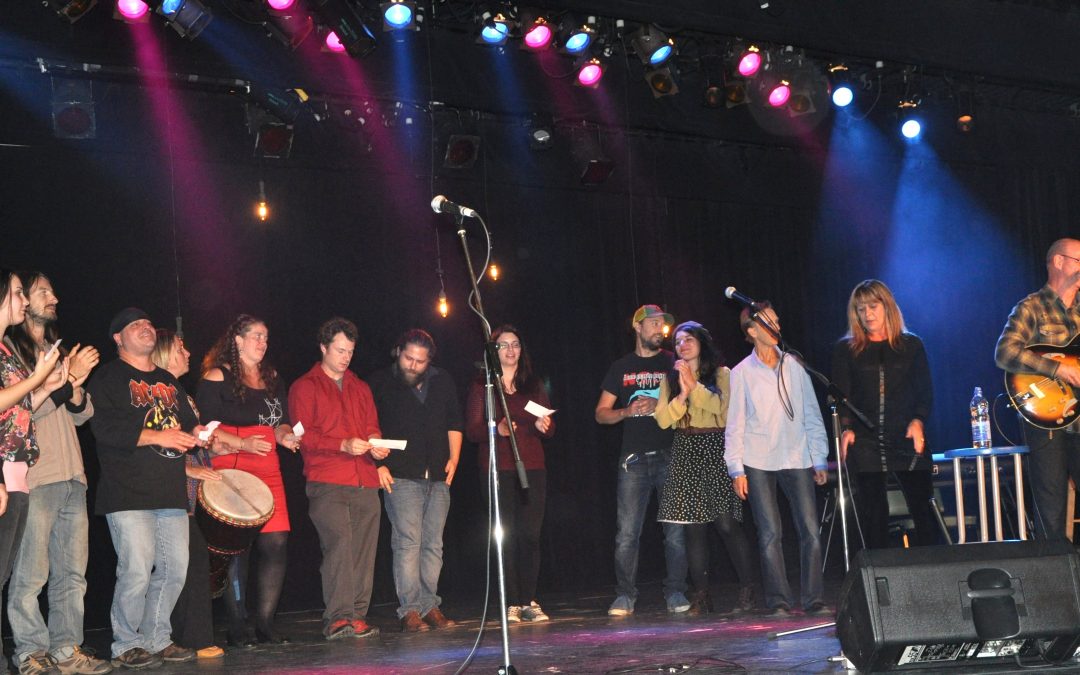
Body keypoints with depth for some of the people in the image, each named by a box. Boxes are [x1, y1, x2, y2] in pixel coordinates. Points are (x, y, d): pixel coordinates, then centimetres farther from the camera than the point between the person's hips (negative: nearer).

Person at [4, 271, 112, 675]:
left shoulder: (57, 351, 23)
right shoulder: (10, 349, -1)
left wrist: (76, 385, 0)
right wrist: (64, 379, -14)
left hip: (71, 477, 8)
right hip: (34, 477, -8)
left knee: (72, 573, 6)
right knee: (30, 574, -7)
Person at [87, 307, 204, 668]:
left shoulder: (168, 381, 23)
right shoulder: (108, 378, 1)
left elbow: (188, 420, 28)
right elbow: (104, 428, -12)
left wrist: (195, 432, 4)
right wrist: (156, 437, -15)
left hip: (171, 492, 7)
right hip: (128, 493, -7)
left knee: (175, 567, 4)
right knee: (137, 570, -12)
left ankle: (157, 639, 17)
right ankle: (126, 646, 1)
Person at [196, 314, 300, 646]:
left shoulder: (272, 377, 19)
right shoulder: (217, 377, -1)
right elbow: (206, 428, -6)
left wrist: (285, 436, 1)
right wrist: (242, 444, -18)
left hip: (268, 469, 6)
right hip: (231, 469, -6)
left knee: (276, 543, -3)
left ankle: (265, 622, 7)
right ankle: (237, 627, 3)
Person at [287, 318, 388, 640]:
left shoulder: (361, 388, 24)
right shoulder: (304, 387, 7)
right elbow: (303, 435, -3)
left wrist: (377, 446, 0)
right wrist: (343, 445, -16)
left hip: (365, 482, 5)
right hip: (326, 483, -5)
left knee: (364, 550, 0)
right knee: (339, 544, -17)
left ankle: (357, 617, 5)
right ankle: (337, 617, -15)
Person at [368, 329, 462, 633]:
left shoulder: (442, 382, 13)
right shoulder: (380, 384, 1)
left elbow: (454, 423, 20)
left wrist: (453, 459, 10)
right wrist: (378, 464, -6)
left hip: (438, 477, 5)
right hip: (400, 477, -4)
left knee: (433, 544, 5)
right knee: (407, 542, -11)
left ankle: (429, 605, 10)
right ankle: (410, 610, -11)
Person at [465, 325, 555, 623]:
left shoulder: (534, 385, 16)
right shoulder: (482, 386, 6)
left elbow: (550, 427, 15)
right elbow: (472, 429, 0)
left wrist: (544, 425, -8)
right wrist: (497, 429, -19)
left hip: (532, 468, 3)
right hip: (498, 471, -3)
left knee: (530, 534, -2)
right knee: (507, 536, -4)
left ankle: (529, 601, 4)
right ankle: (512, 604, 0)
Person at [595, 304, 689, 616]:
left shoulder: (672, 363, 10)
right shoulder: (621, 368, 13)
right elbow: (601, 413, 12)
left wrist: (659, 407, -12)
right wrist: (627, 411, -7)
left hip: (670, 455, 0)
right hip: (634, 459, 1)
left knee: (675, 529, -2)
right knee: (627, 532, -3)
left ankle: (676, 592, 7)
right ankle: (624, 596, 3)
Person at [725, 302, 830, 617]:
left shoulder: (793, 366, 10)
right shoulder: (742, 373, 3)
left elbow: (811, 414, 13)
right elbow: (735, 424, 4)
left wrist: (820, 459, 9)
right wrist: (736, 469, -2)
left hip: (797, 459, 2)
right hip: (758, 463, -2)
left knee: (811, 531, -4)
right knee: (770, 534, -4)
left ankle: (814, 599, 3)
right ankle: (779, 601, 3)